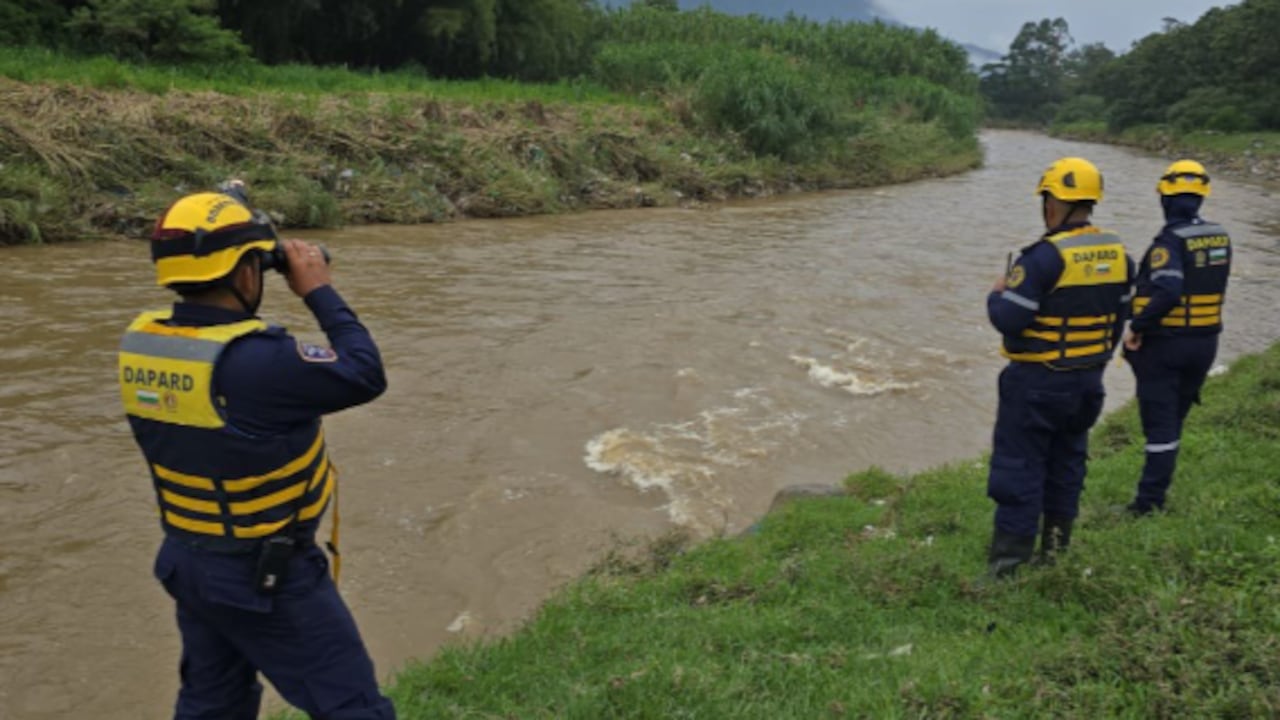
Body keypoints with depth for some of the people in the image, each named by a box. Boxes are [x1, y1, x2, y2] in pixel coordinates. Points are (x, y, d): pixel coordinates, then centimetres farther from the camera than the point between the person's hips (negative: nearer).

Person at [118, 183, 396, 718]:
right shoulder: (253, 360, -29)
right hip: (267, 575, -8)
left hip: (187, 560, 8)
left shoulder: (139, 343, -5)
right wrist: (319, 291, -12)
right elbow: (365, 377, -20)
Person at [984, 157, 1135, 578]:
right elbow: (1117, 318, 12)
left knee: (1019, 466, 0)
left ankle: (1010, 561, 3)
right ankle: (1057, 547, 29)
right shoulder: (1117, 254, 3)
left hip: (1037, 383, -7)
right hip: (1088, 380, 7)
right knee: (1067, 460, 19)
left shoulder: (1046, 255, -21)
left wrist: (996, 295, -1)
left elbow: (1008, 319, -22)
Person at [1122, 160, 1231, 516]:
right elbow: (1214, 287, 9)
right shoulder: (1220, 237, 4)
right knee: (1174, 419, 17)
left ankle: (1150, 501, 6)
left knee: (1160, 423, 1)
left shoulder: (1170, 240, -18)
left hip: (1164, 343, -6)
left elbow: (1168, 293, -29)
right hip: (1205, 341, 6)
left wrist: (1137, 328, -21)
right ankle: (1156, 490, 26)